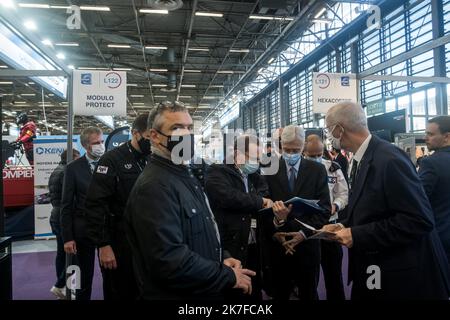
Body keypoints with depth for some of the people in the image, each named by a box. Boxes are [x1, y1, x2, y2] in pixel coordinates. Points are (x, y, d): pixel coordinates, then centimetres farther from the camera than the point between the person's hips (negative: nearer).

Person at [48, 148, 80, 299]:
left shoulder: (56, 171, 15)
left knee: (62, 253, 14)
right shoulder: (66, 172, -16)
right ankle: (60, 286, 1)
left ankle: (62, 286, 22)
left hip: (57, 217, 10)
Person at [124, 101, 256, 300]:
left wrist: (223, 259, -1)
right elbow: (170, 262, -31)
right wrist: (229, 276, -20)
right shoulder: (153, 186, -23)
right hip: (174, 295, -9)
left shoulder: (186, 176, 9)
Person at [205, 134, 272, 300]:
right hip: (230, 248, -6)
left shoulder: (256, 177, 14)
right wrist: (259, 201, -12)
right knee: (232, 294, 4)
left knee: (255, 292, 16)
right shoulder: (218, 172, -9)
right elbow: (228, 197, -25)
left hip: (254, 247, 7)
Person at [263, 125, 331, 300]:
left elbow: (324, 207, -3)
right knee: (279, 294, 13)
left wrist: (304, 233, -13)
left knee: (308, 294, 15)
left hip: (307, 243, 0)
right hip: (278, 243, 0)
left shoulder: (317, 170, 0)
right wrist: (274, 231, -13)